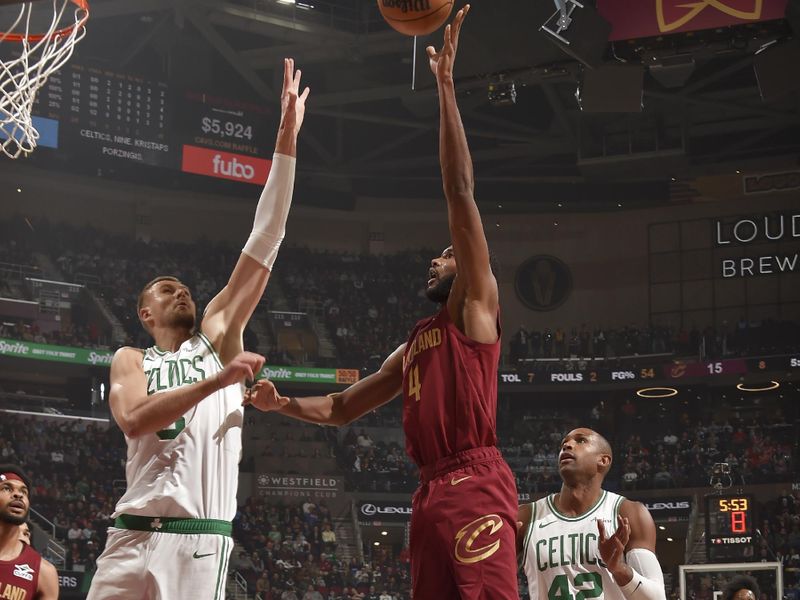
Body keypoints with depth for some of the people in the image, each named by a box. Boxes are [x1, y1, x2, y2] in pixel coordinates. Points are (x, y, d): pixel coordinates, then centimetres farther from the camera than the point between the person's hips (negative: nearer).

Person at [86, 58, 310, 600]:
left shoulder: (217, 338, 14)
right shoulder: (130, 361, 14)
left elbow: (263, 244, 7)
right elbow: (133, 419, -10)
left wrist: (287, 138, 2)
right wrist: (220, 379, -16)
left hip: (200, 540, 0)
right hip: (133, 536, 0)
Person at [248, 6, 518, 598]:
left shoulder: (476, 306, 7)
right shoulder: (411, 347, 29)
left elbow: (460, 194, -1)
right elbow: (342, 407, 35)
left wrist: (446, 88, -5)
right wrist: (283, 404, 17)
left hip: (474, 484, -9)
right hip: (430, 492, 9)